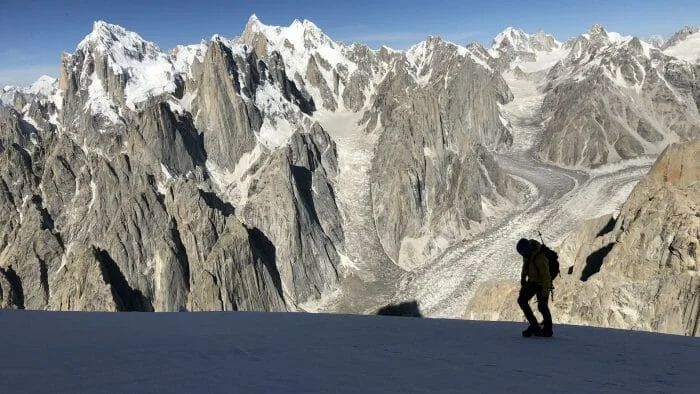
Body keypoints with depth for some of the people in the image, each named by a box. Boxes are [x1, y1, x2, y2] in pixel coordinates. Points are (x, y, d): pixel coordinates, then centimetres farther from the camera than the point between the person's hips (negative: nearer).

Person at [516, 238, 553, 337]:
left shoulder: (540, 258, -33)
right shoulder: (527, 252, -9)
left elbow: (546, 276, -28)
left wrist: (545, 293, -24)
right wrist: (523, 277, 14)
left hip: (542, 284, -8)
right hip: (532, 281, 8)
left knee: (542, 307, 0)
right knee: (522, 300, 5)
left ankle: (548, 330, 17)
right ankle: (534, 325, 13)